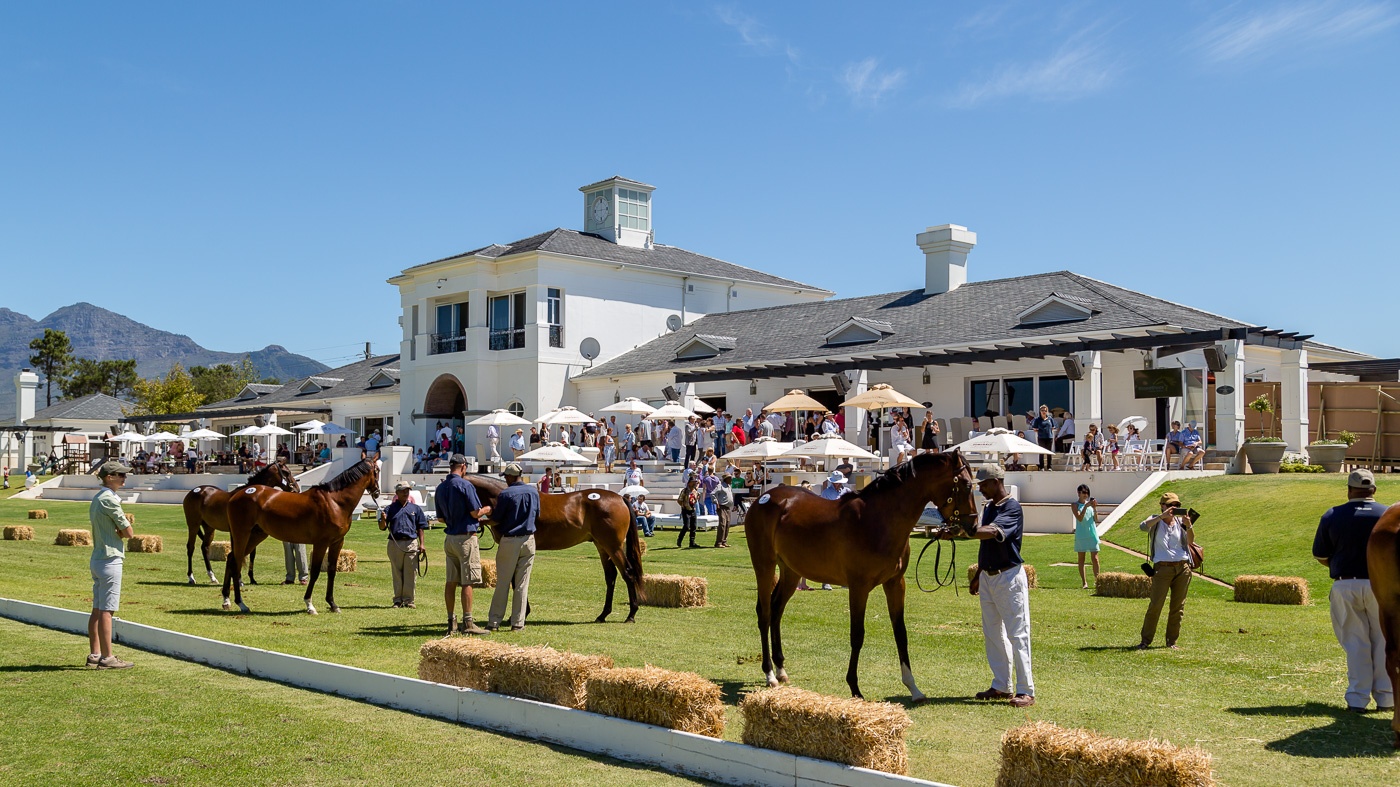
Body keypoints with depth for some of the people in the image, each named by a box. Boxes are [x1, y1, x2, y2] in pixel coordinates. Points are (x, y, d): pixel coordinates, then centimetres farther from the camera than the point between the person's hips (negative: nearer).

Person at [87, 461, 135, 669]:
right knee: (106, 610, -7)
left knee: (98, 609, 13)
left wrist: (117, 530, -4)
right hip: (110, 560, -10)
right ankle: (107, 658, -4)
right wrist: (122, 530, 4)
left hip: (97, 558, 10)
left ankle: (94, 654, 19)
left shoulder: (97, 499, 15)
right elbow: (128, 532, -14)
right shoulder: (110, 500, -15)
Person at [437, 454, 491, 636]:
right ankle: (467, 623, -3)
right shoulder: (465, 485, -13)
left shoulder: (440, 488, 9)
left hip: (449, 537, 7)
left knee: (451, 582, 9)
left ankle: (451, 622, 14)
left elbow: (441, 518, 16)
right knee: (467, 582, -4)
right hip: (466, 537, -7)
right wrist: (487, 510, 7)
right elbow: (475, 513, -14)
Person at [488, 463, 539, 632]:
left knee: (502, 583, 4)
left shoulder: (505, 494, -12)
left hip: (509, 540, -3)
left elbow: (496, 519, -7)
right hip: (528, 540, 3)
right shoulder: (534, 492, 3)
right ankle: (518, 623, 6)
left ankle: (494, 622, 8)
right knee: (522, 584, 6)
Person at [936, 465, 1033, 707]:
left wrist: (958, 532, -39)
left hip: (1009, 576, -9)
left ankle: (1026, 691, -2)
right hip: (988, 576, 9)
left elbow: (991, 532, -32)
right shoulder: (989, 508, 14)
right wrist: (977, 576, 21)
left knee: (1017, 634, -5)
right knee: (992, 633, 12)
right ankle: (1001, 686, 20)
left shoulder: (1012, 507, -14)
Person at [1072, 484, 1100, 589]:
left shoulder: (1090, 504, 10)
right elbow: (1080, 518, -15)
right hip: (1081, 534, -3)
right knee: (1081, 558, 2)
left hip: (1092, 534, 3)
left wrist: (1095, 508, -7)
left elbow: (1096, 520, 6)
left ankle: (1097, 580, 3)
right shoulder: (1075, 505, 0)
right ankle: (1084, 582, 6)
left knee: (1095, 558, -2)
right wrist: (1086, 506, -21)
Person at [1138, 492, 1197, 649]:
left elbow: (1191, 541, 3)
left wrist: (1188, 526, -13)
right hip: (1162, 567, -3)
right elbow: (1143, 527, -17)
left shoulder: (1180, 521, 14)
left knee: (1178, 607, 5)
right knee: (1155, 605, -7)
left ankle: (1172, 641, 16)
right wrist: (1162, 516, -21)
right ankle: (1145, 641, -1)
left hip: (1183, 567, 4)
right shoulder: (1155, 521, 5)